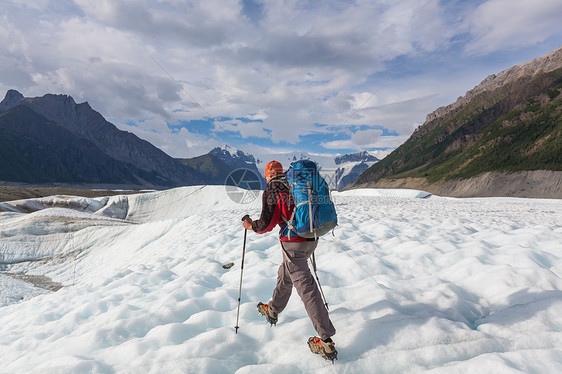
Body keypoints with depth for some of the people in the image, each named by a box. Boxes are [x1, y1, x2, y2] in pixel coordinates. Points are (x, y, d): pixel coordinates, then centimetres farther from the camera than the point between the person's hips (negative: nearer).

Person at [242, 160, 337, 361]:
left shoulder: (271, 190, -6)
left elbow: (267, 223, -10)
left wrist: (250, 225, 8)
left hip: (293, 243, -8)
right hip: (311, 239, 8)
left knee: (306, 288, -4)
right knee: (285, 274, 27)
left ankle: (326, 342, 0)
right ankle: (273, 311, 48)